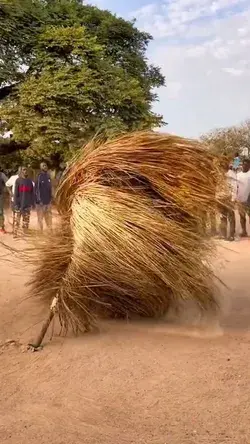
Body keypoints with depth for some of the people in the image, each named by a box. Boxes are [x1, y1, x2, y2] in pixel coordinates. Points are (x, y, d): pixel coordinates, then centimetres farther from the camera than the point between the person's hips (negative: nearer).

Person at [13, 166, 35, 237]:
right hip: (19, 204, -4)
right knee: (17, 220, -7)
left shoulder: (29, 181, 10)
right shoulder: (18, 180, -1)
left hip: (27, 204, 4)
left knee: (26, 220, 9)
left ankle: (25, 233, 18)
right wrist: (15, 203, -11)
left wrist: (33, 203, 8)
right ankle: (15, 233, -2)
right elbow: (16, 193, -5)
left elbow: (32, 193, 12)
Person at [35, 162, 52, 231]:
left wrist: (51, 197, 13)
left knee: (49, 215, 14)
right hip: (41, 200, -7)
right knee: (40, 216, 0)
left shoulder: (48, 176, 8)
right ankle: (41, 230, 8)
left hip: (48, 200, 7)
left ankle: (50, 229, 25)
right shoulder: (39, 177, -12)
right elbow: (37, 189, -14)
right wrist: (39, 200, -17)